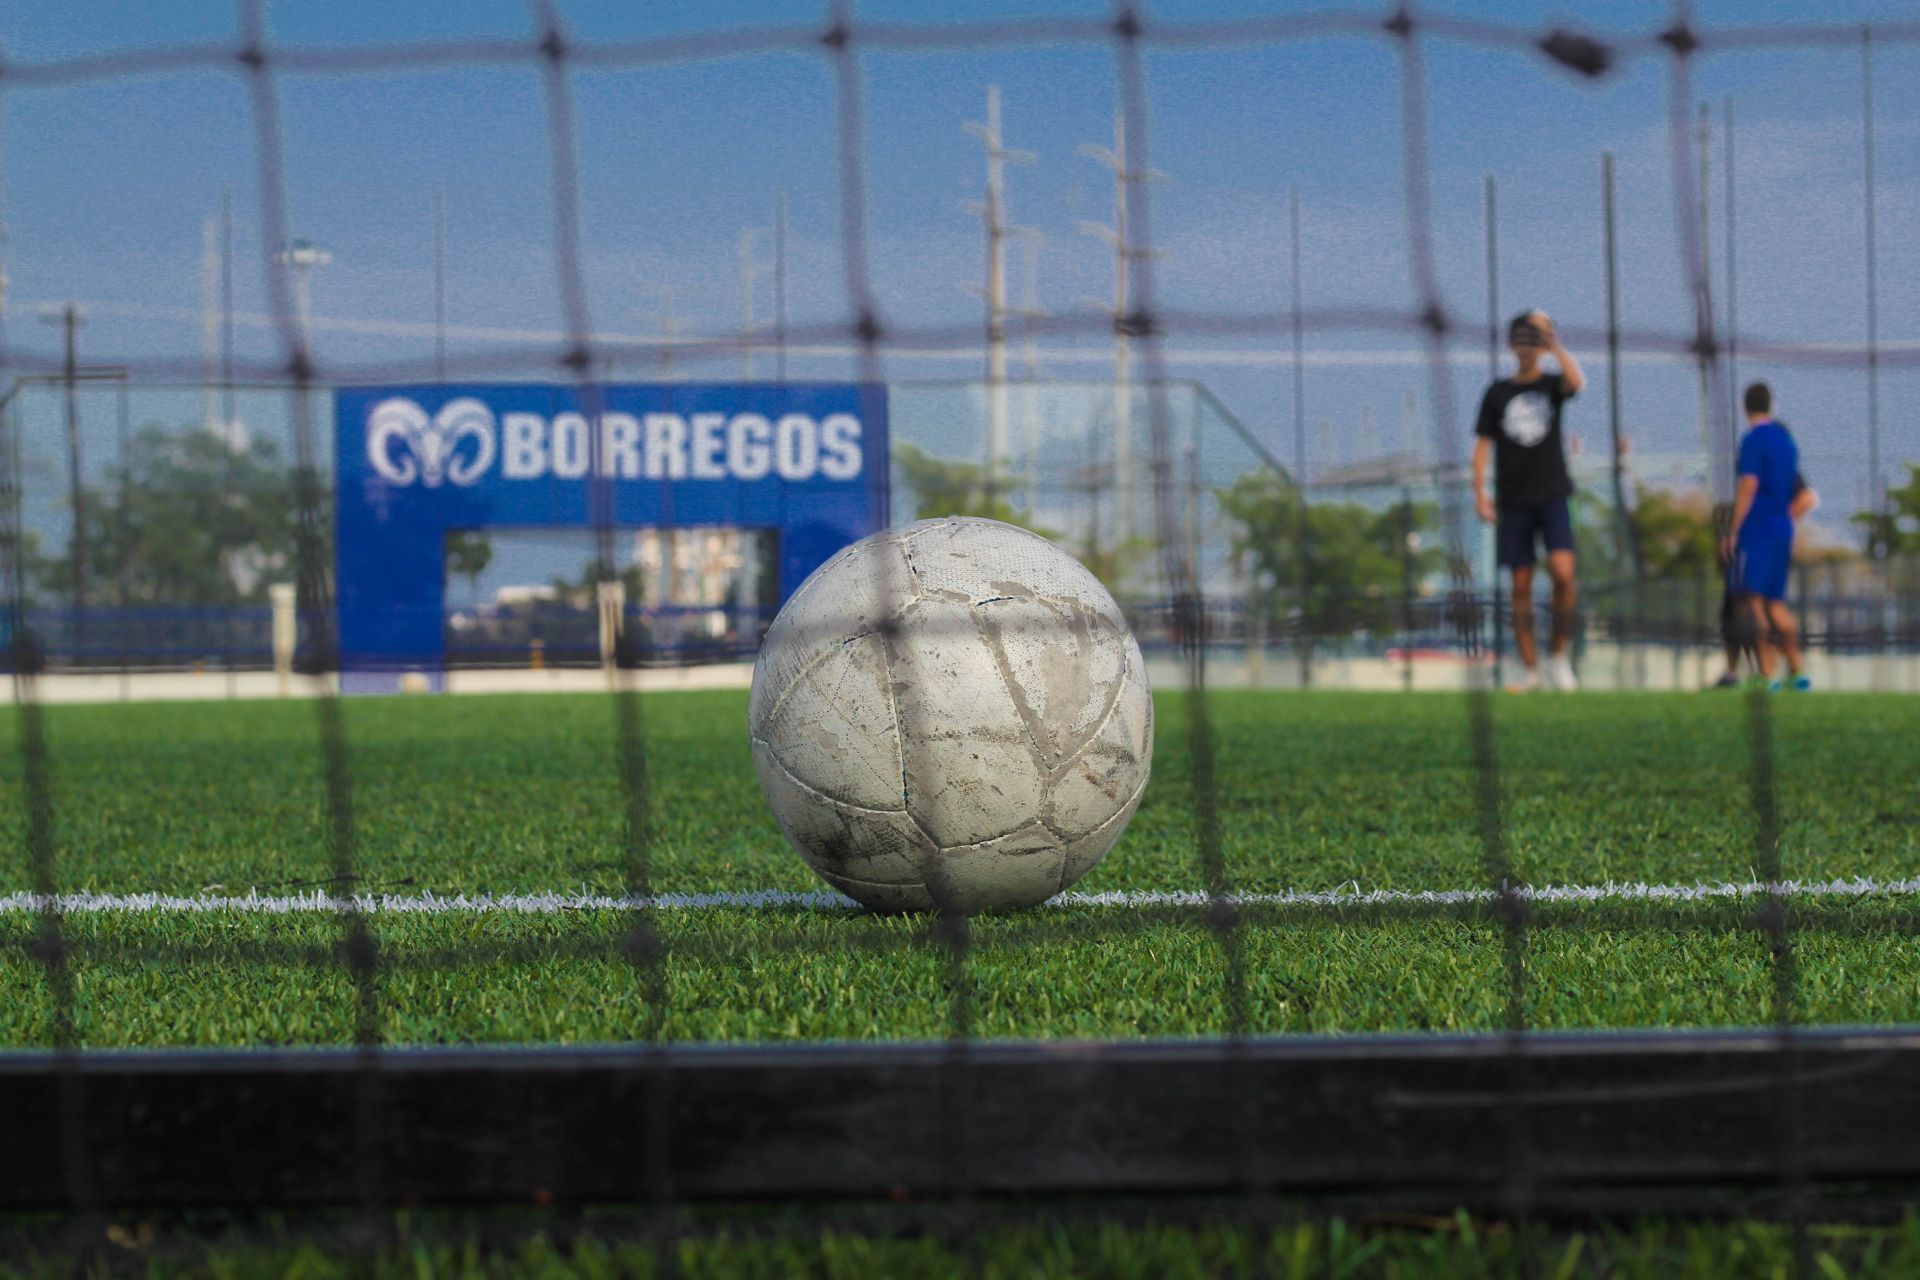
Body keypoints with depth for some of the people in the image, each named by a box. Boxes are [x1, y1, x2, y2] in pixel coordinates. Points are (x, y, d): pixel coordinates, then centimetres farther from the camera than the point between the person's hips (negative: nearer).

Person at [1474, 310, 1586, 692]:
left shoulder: (1551, 385, 5)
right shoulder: (1498, 393, 8)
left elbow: (1576, 381, -18)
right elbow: (1483, 444, 7)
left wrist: (1553, 343, -17)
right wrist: (1480, 492, -3)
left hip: (1552, 495, -1)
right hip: (1513, 502, 1)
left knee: (1563, 573, -18)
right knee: (1521, 586, 1)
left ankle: (1559, 656, -1)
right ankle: (1530, 671, 6)